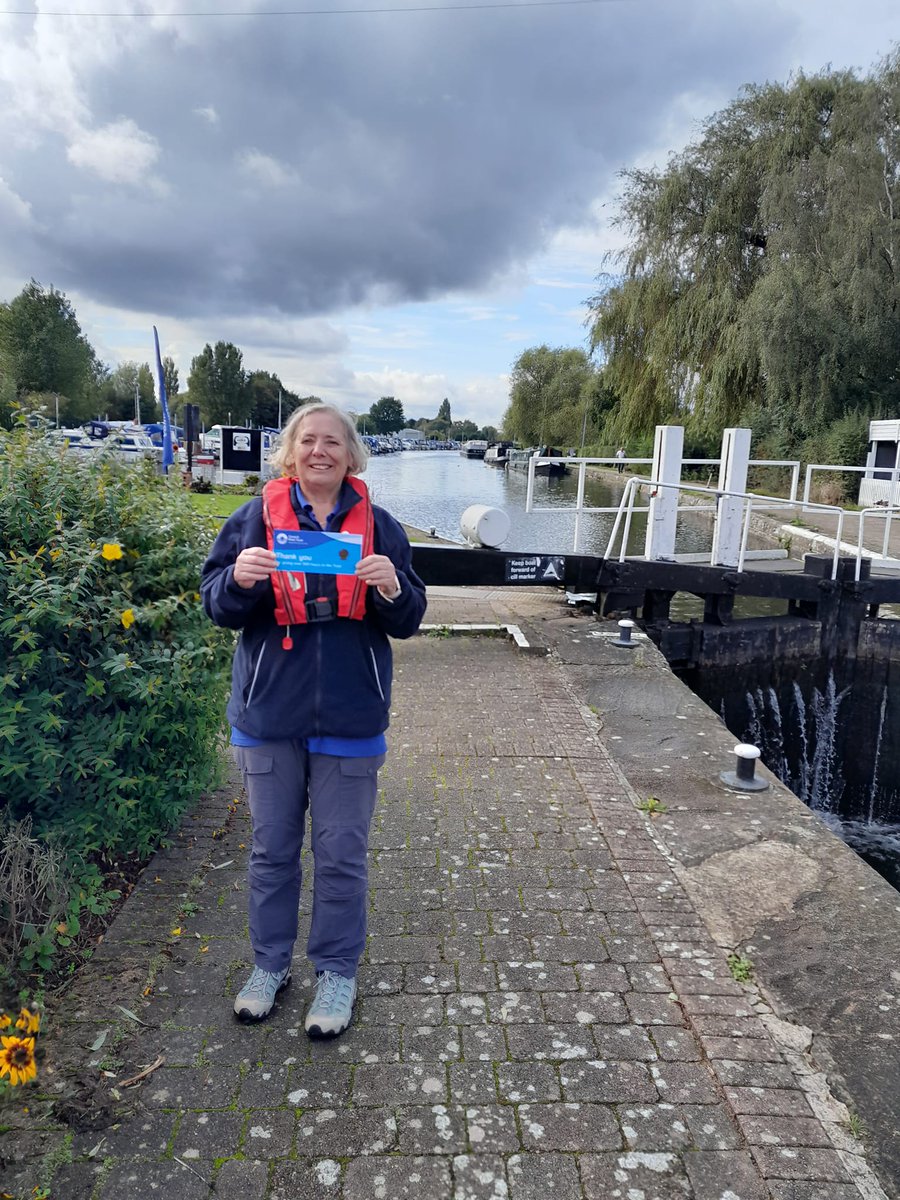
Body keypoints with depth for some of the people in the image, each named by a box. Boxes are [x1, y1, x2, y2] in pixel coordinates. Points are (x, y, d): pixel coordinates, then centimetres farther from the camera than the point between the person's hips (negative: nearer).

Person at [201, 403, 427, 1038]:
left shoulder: (378, 526, 1)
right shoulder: (256, 517, 1)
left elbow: (407, 621, 1)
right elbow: (216, 603, 0)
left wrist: (393, 588, -21)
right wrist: (239, 579, -22)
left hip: (350, 719, 0)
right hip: (269, 715, 1)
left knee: (342, 853, 10)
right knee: (272, 848, 15)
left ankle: (338, 972, 29)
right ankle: (270, 963, 35)